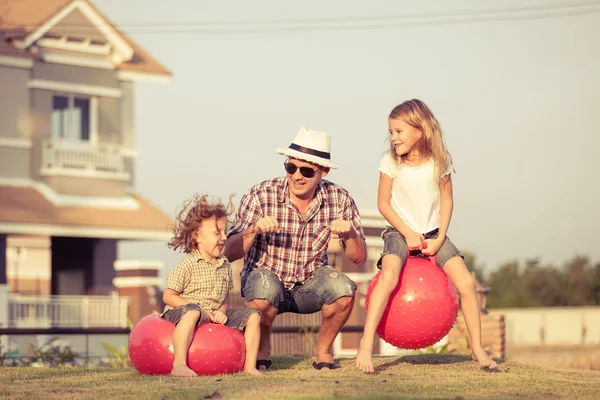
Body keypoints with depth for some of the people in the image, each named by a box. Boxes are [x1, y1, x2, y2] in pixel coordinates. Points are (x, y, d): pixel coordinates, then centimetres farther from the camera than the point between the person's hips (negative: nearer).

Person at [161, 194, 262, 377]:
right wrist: (201, 310, -19)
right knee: (192, 313, -42)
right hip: (182, 310, -7)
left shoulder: (224, 264, 9)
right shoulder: (188, 265, -13)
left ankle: (250, 366, -1)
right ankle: (179, 365, -50)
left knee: (252, 316, 0)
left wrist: (222, 311, -9)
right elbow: (169, 296, -13)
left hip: (215, 315, 7)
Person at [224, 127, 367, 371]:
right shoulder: (261, 196, -16)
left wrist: (350, 234, -25)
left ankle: (323, 350, 1)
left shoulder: (339, 199, -7)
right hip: (266, 276, -2)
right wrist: (254, 231, -38)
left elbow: (359, 259, -4)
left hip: (309, 285, 2)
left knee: (344, 291, -29)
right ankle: (262, 351, -4)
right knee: (264, 291, -36)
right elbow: (230, 253, -18)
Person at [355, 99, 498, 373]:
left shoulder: (439, 161, -5)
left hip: (432, 233, 2)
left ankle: (477, 348, 4)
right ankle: (366, 347, -32)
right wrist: (408, 234, -12)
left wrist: (439, 238, -8)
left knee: (466, 283, -14)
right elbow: (383, 203, -4)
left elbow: (446, 201, 2)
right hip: (400, 232, -2)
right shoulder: (390, 162, -9)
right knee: (389, 275, -32)